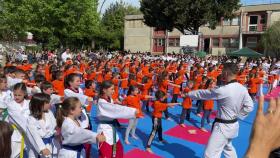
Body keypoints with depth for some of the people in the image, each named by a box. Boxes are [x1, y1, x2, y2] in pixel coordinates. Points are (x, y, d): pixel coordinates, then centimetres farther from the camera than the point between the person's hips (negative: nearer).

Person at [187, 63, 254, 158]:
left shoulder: (223, 90, -27)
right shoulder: (243, 89, -5)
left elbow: (203, 94, -15)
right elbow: (249, 106, 3)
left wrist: (188, 94, 1)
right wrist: (237, 115, 8)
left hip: (223, 126, -8)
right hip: (234, 124, 9)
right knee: (227, 147, 33)